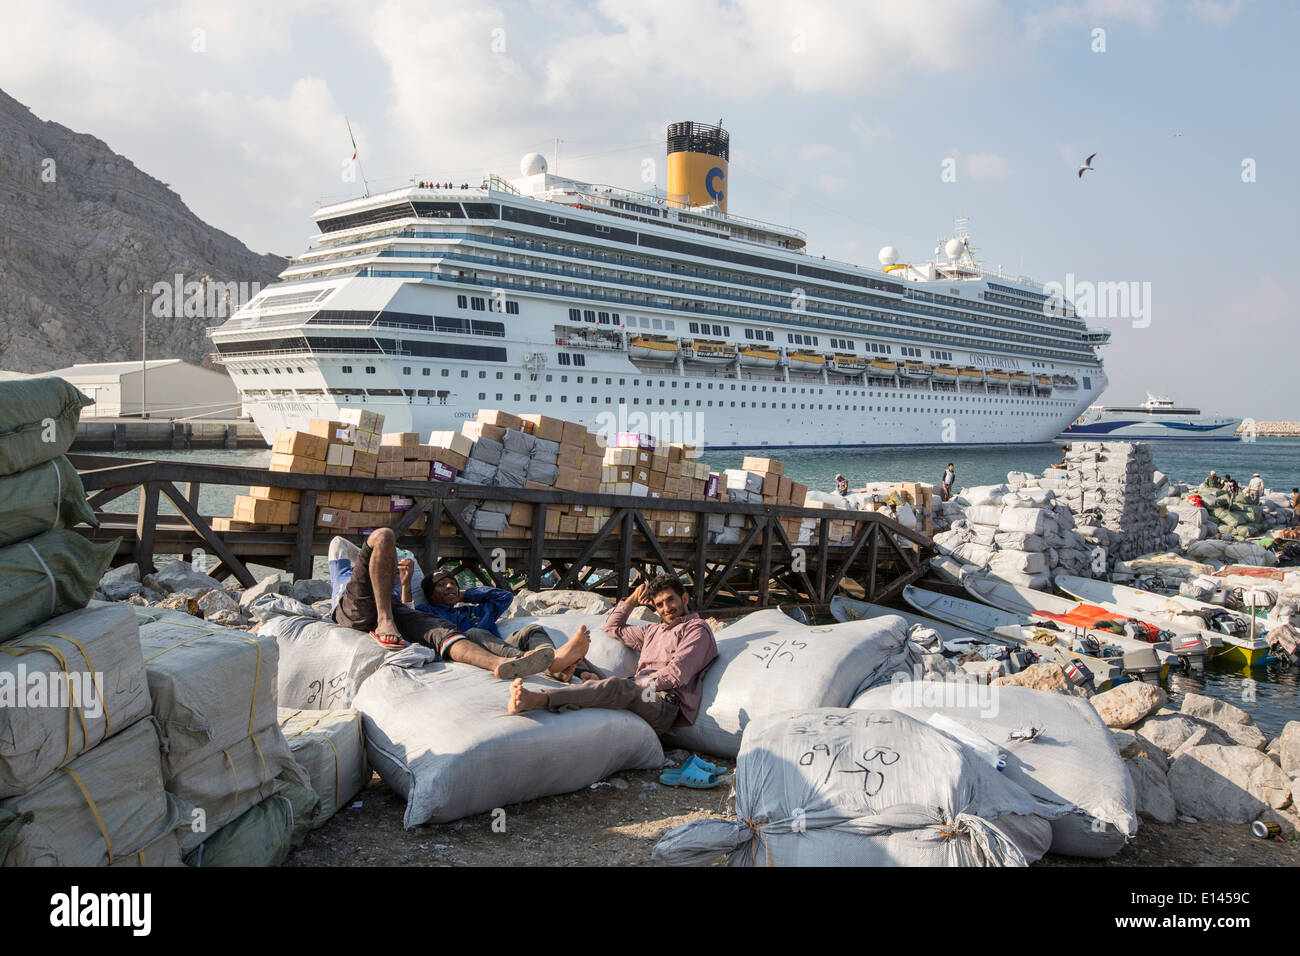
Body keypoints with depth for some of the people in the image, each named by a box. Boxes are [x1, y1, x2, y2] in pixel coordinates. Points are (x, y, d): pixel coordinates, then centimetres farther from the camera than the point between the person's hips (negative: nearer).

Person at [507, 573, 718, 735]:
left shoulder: (697, 629, 10)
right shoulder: (654, 630, 35)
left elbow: (676, 676, -5)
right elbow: (613, 627, 44)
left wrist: (635, 684, -9)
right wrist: (633, 599, 33)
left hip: (664, 703, -7)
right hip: (638, 694, 7)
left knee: (619, 687, -38)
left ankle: (539, 699, -57)